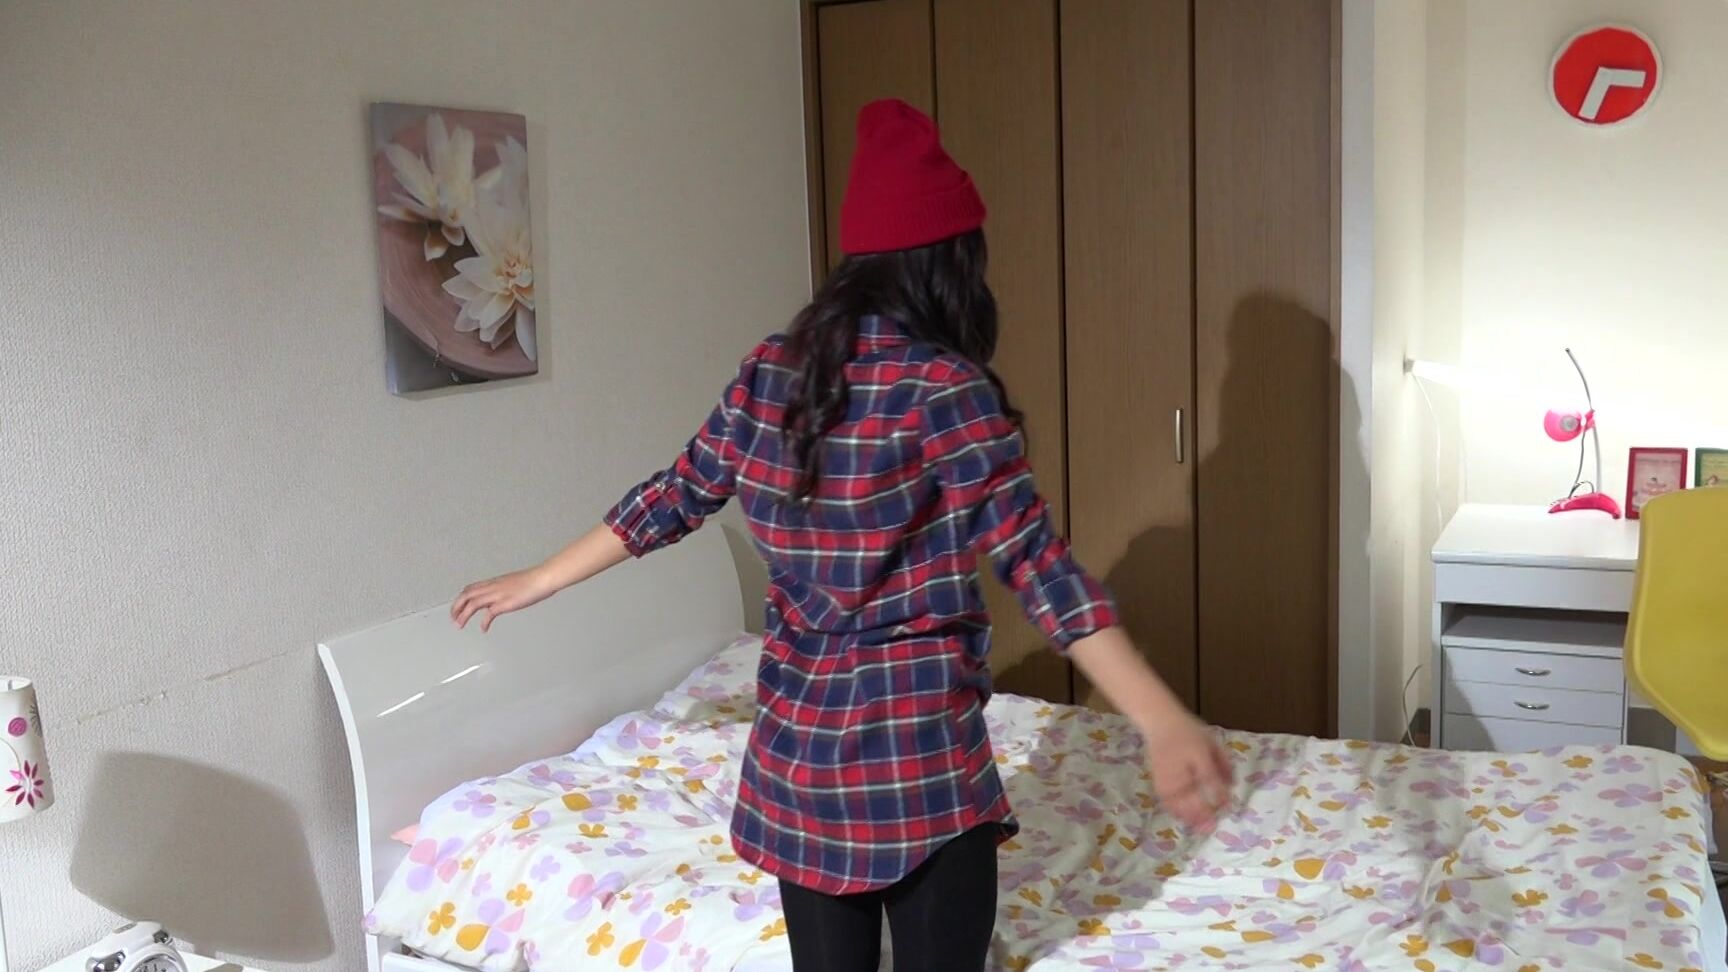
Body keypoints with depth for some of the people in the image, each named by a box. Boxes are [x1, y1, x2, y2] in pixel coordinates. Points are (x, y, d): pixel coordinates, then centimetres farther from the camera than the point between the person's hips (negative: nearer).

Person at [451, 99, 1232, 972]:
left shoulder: (770, 371, 2)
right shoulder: (945, 388, -15)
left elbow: (674, 499, 9)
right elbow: (1035, 563, -23)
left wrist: (534, 582, 23)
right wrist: (1163, 721, -27)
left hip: (797, 738, 6)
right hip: (918, 746, -6)